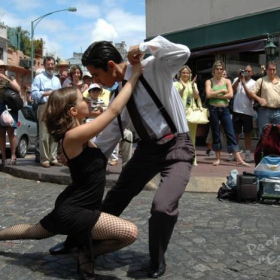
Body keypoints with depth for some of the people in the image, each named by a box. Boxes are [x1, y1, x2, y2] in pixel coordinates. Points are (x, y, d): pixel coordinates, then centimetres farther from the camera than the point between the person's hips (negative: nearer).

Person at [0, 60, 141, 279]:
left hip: (72, 206, 10)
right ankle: (87, 254, 3)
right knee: (130, 233, -22)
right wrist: (135, 75, -21)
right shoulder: (73, 136, -26)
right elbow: (114, 110, -27)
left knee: (35, 232, 35)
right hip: (72, 211, -10)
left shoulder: (80, 133, 1)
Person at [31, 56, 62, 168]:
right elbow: (33, 93, -8)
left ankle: (53, 158, 11)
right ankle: (44, 159, -5)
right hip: (44, 107, -6)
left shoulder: (57, 79, 24)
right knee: (44, 135, -9)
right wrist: (46, 93, -18)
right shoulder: (39, 77, 2)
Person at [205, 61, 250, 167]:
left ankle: (238, 159, -4)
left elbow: (231, 95, -6)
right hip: (213, 109, -1)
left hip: (225, 109, 1)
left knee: (230, 133, -2)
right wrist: (221, 91, -9)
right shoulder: (209, 81, 3)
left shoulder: (227, 81, 8)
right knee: (215, 134, 5)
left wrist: (216, 95, -10)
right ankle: (218, 158, 14)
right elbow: (208, 95, -13)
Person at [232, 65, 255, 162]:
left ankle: (247, 154, 11)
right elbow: (232, 91, -4)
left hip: (248, 111, -1)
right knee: (235, 133, 6)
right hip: (237, 111, 1)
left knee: (247, 133, 6)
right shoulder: (237, 80, 7)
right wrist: (238, 79, -10)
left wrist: (243, 82, -12)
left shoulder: (253, 83, 2)